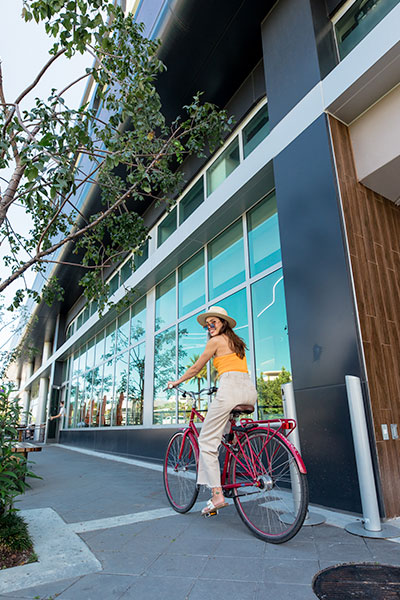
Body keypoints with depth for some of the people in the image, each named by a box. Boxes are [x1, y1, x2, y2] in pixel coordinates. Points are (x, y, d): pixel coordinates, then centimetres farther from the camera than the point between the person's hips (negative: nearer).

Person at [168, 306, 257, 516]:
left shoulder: (215, 341, 5)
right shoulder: (237, 341, 26)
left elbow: (196, 368, 11)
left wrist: (176, 382, 25)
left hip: (230, 388, -8)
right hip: (250, 390, 8)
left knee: (207, 440, -1)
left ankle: (217, 495, -5)